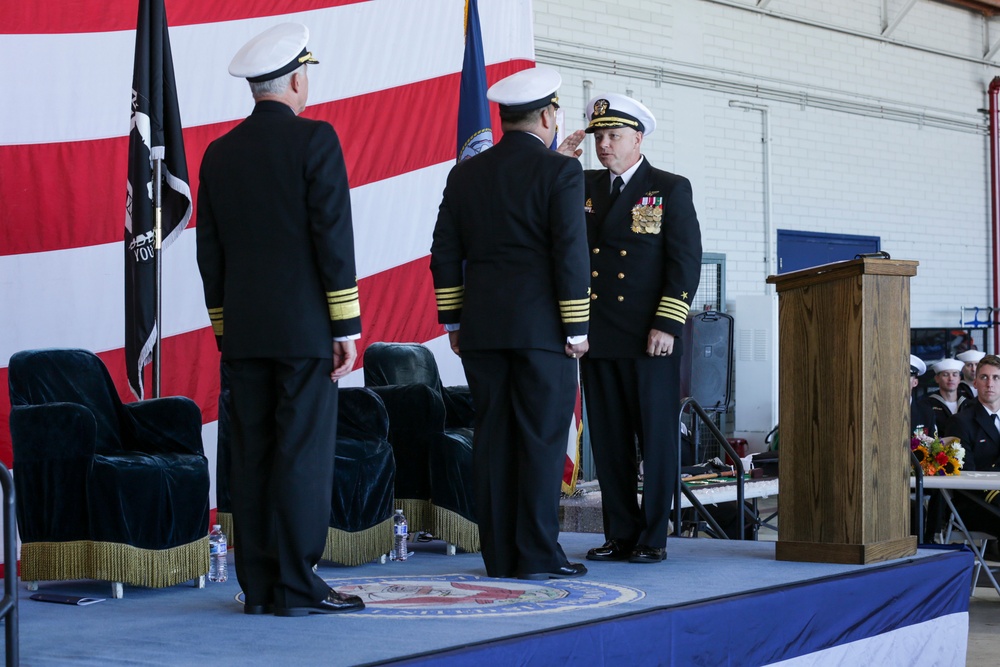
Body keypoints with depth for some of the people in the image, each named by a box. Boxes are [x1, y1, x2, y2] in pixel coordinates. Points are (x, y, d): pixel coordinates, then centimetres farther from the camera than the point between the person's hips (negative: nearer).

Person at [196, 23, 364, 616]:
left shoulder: (220, 152, 11)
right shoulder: (315, 139, -6)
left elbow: (210, 250, 13)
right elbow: (334, 237, -11)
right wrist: (348, 327, -7)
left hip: (243, 329, 6)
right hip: (305, 327, -5)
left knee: (253, 454, 7)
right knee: (304, 452, -3)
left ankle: (257, 585, 9)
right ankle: (297, 585, -3)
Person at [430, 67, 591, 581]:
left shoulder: (465, 173, 10)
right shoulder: (560, 171, -5)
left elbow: (445, 253, 11)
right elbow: (571, 254, -11)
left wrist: (454, 321, 17)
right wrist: (576, 329, -5)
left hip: (481, 329, 5)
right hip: (541, 327, -5)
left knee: (492, 438, 7)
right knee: (541, 440, -1)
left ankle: (499, 556, 9)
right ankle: (537, 554, -1)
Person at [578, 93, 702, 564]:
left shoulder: (671, 189, 1)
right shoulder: (582, 188, 14)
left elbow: (686, 261, -5)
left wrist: (667, 325, -13)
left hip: (650, 339, -4)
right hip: (597, 336, 4)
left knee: (656, 439, 1)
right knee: (608, 441, 7)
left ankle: (653, 538, 7)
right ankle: (620, 536, 15)